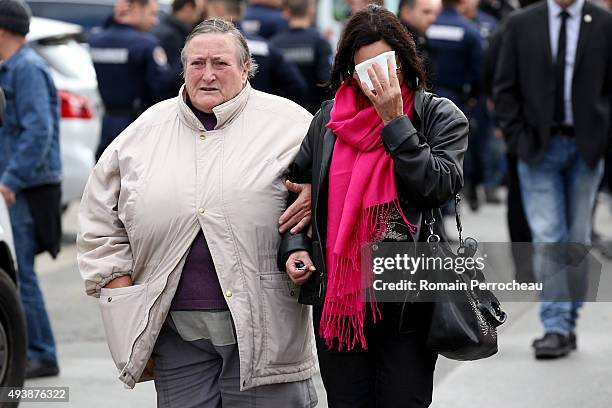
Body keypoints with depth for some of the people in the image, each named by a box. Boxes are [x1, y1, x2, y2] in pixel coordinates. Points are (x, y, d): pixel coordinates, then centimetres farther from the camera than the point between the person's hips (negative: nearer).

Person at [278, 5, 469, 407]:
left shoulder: (440, 116, -1)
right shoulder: (330, 118, 7)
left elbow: (439, 185, -17)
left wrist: (393, 121, -16)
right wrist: (294, 247, 2)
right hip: (339, 297, 3)